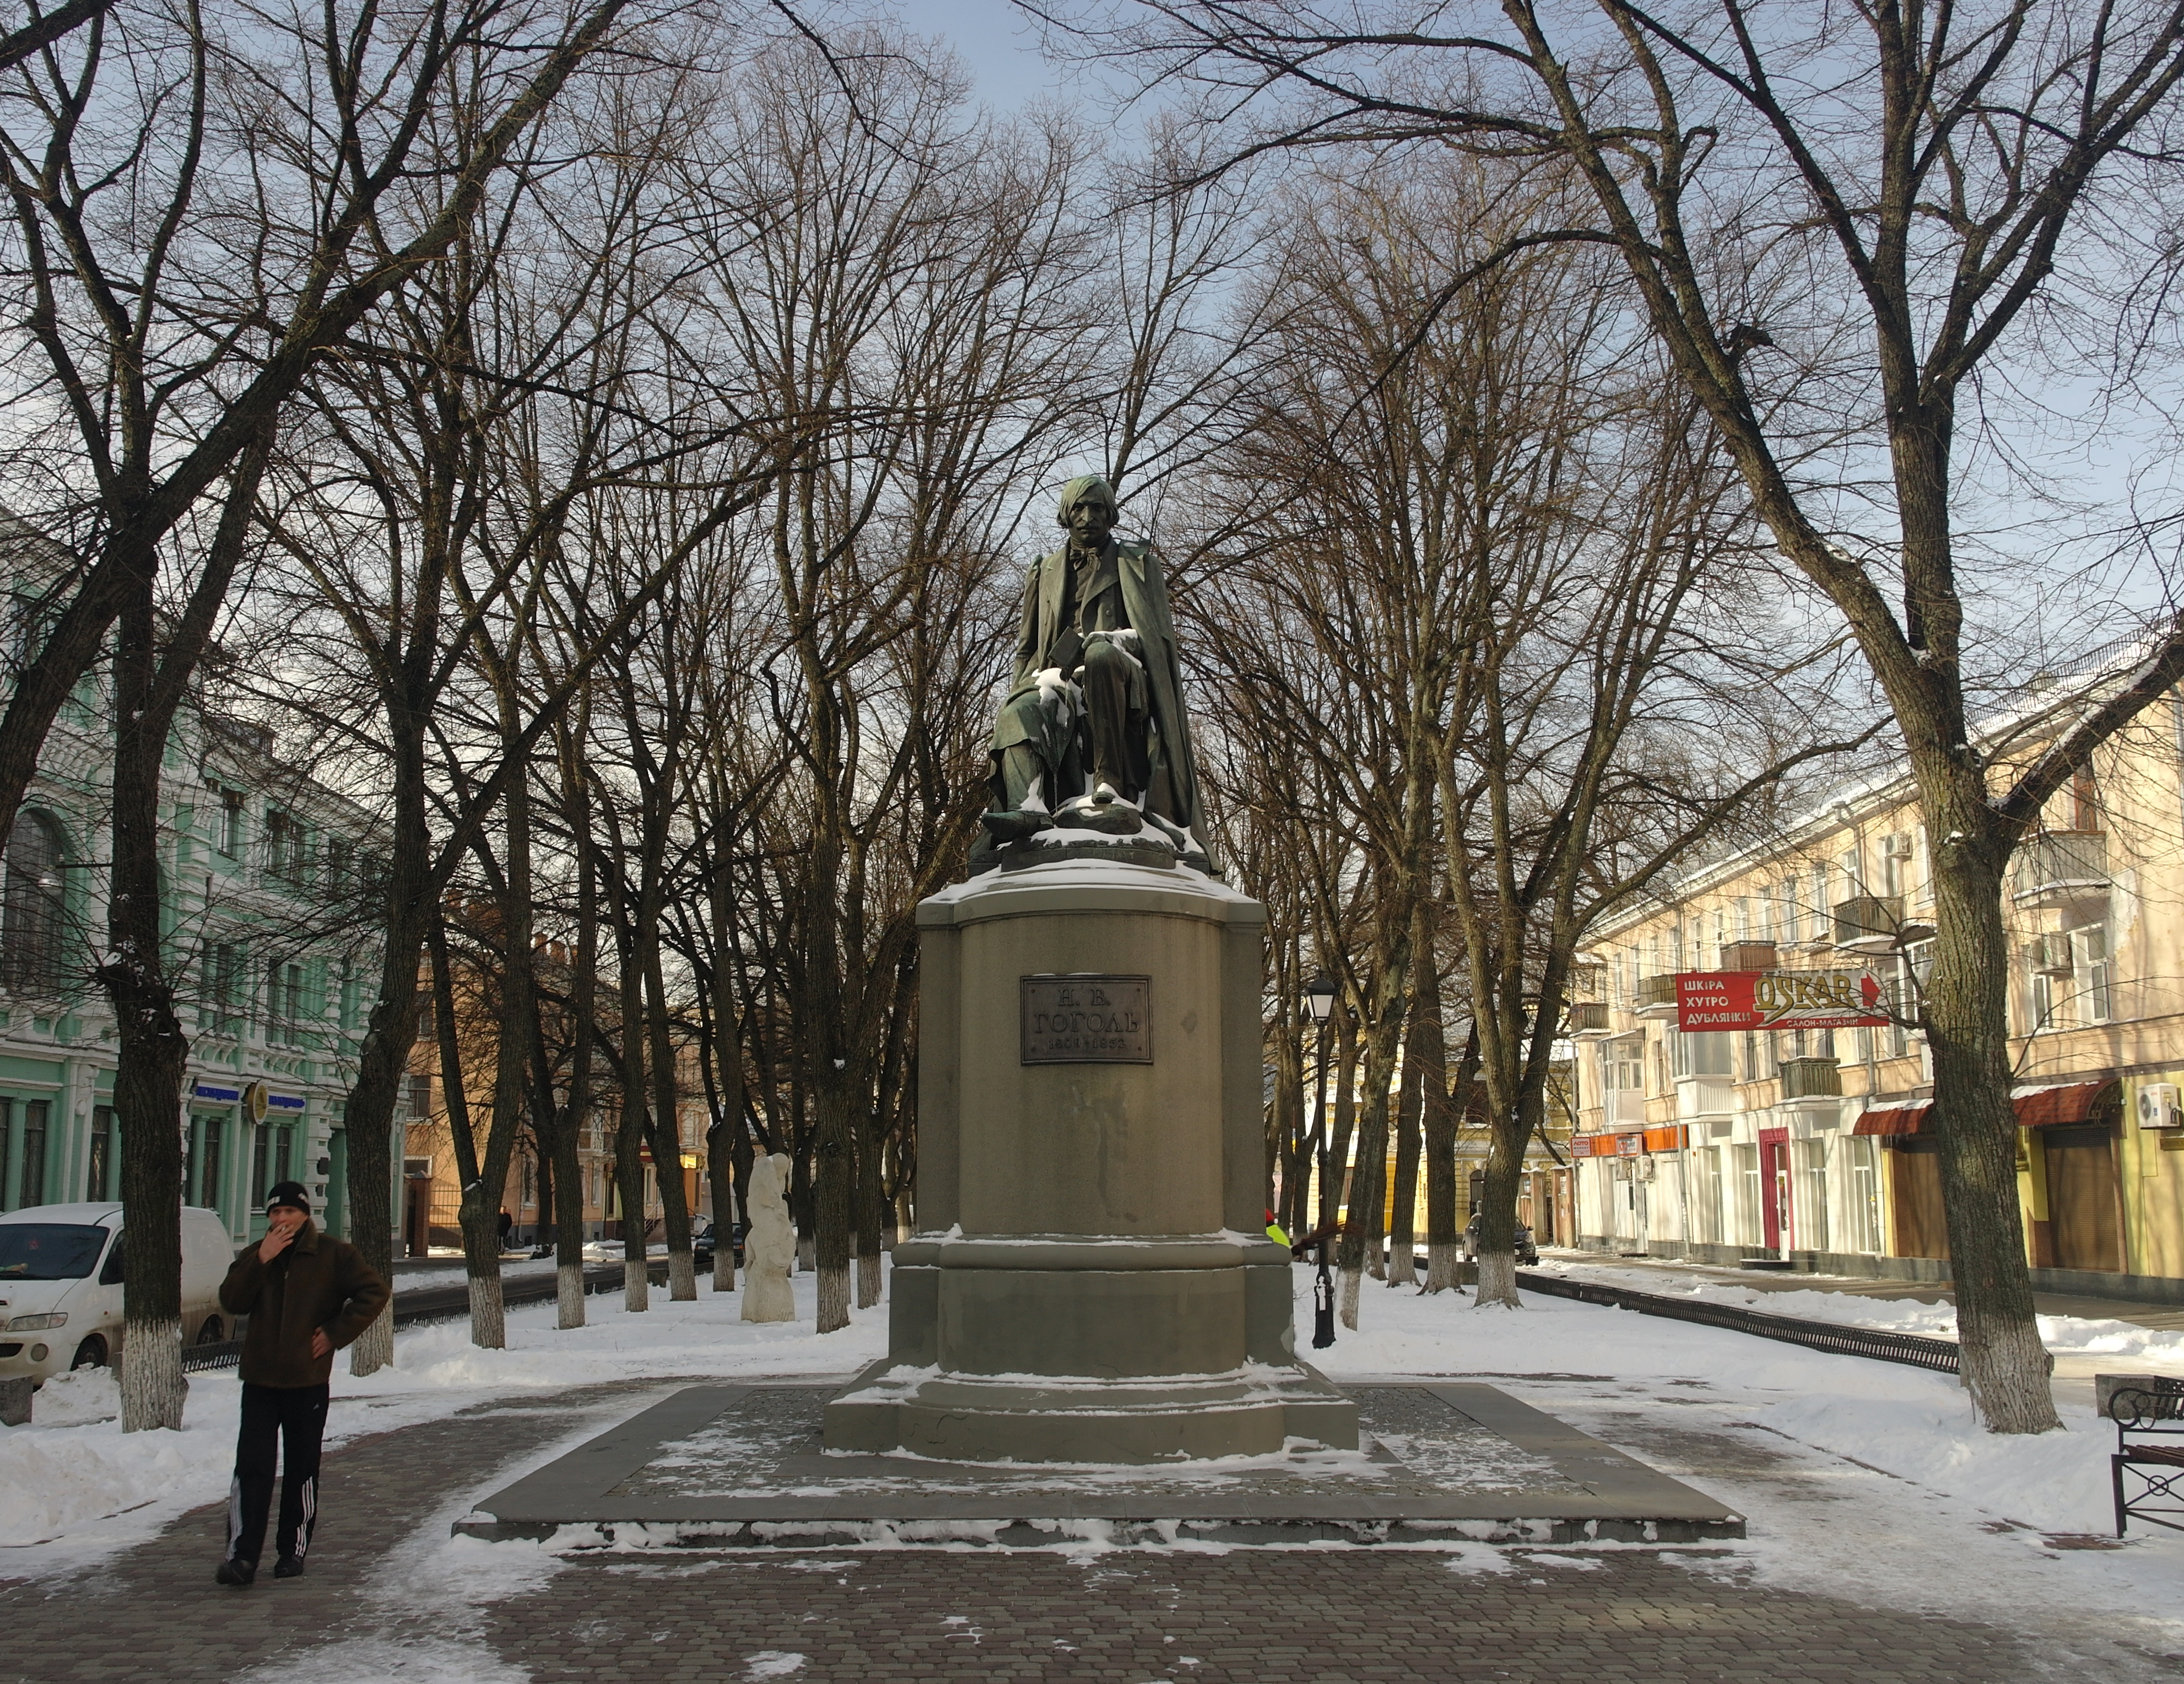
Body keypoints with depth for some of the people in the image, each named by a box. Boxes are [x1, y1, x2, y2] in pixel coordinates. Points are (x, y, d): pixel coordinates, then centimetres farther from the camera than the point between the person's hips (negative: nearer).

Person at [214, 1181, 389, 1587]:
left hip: (307, 1381, -2)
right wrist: (260, 1261, -15)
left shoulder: (334, 1255, -1)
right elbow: (231, 1302, -4)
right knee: (252, 1469, -6)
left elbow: (375, 1292, -4)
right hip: (259, 1381, 2)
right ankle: (241, 1556, -6)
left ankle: (294, 1550, 17)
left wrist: (337, 1332, -9)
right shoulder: (254, 1256, 9)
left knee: (302, 1471, 7)